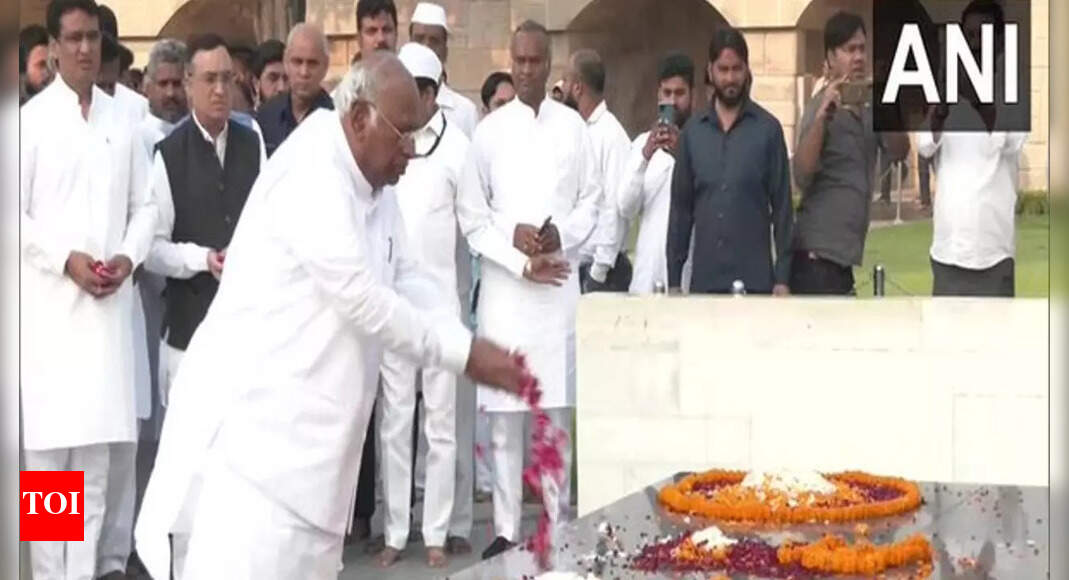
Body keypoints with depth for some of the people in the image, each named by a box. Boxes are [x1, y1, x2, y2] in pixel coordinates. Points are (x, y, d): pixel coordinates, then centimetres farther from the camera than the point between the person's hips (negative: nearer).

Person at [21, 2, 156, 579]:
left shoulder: (121, 120, 9)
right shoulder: (32, 118, -1)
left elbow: (144, 206, 12)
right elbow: (14, 211, -4)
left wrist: (128, 255, -4)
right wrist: (65, 259, -12)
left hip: (108, 303, 3)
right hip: (49, 303, -3)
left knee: (96, 449, 5)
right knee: (46, 445, -4)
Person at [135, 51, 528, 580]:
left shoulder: (373, 187, 12)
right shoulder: (312, 174, -18)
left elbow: (407, 281, 11)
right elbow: (360, 298, -22)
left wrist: (474, 348, -5)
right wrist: (463, 353, -16)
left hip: (310, 430, 10)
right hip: (256, 416, -10)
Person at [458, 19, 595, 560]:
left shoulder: (574, 127, 6)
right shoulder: (488, 130, 4)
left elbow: (591, 202, 9)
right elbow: (471, 216, 2)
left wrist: (562, 236, -9)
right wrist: (520, 257, -10)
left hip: (560, 285, 1)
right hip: (504, 285, -1)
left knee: (558, 413, 4)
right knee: (504, 417, -1)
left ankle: (558, 525, 11)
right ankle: (505, 528, 5)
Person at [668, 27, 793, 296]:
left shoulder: (767, 129, 1)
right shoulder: (693, 132, 9)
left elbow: (782, 208, 0)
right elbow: (680, 208, 11)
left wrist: (782, 278, -6)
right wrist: (673, 279, 6)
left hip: (754, 280, -2)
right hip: (703, 279, 3)